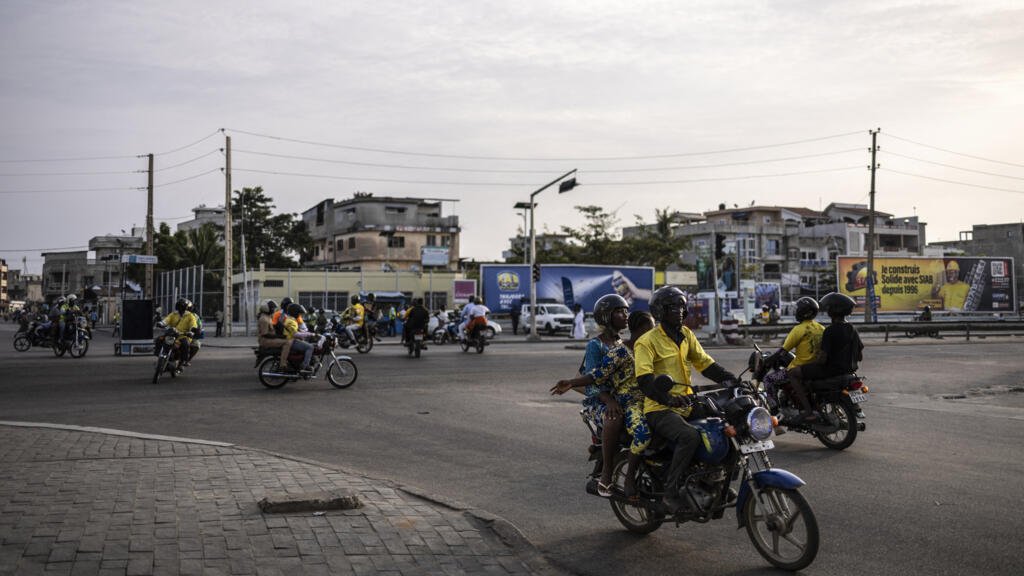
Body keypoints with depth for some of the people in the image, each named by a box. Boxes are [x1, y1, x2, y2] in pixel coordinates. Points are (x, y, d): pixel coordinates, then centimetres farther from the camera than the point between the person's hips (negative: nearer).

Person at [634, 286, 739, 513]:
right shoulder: (647, 341, -8)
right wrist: (667, 398, -34)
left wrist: (731, 379, 2)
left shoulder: (686, 335, 15)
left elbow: (704, 362, 17)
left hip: (686, 405, 8)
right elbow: (644, 379, -19)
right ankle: (671, 493, -26)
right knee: (690, 436, -34)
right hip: (660, 409, -8)